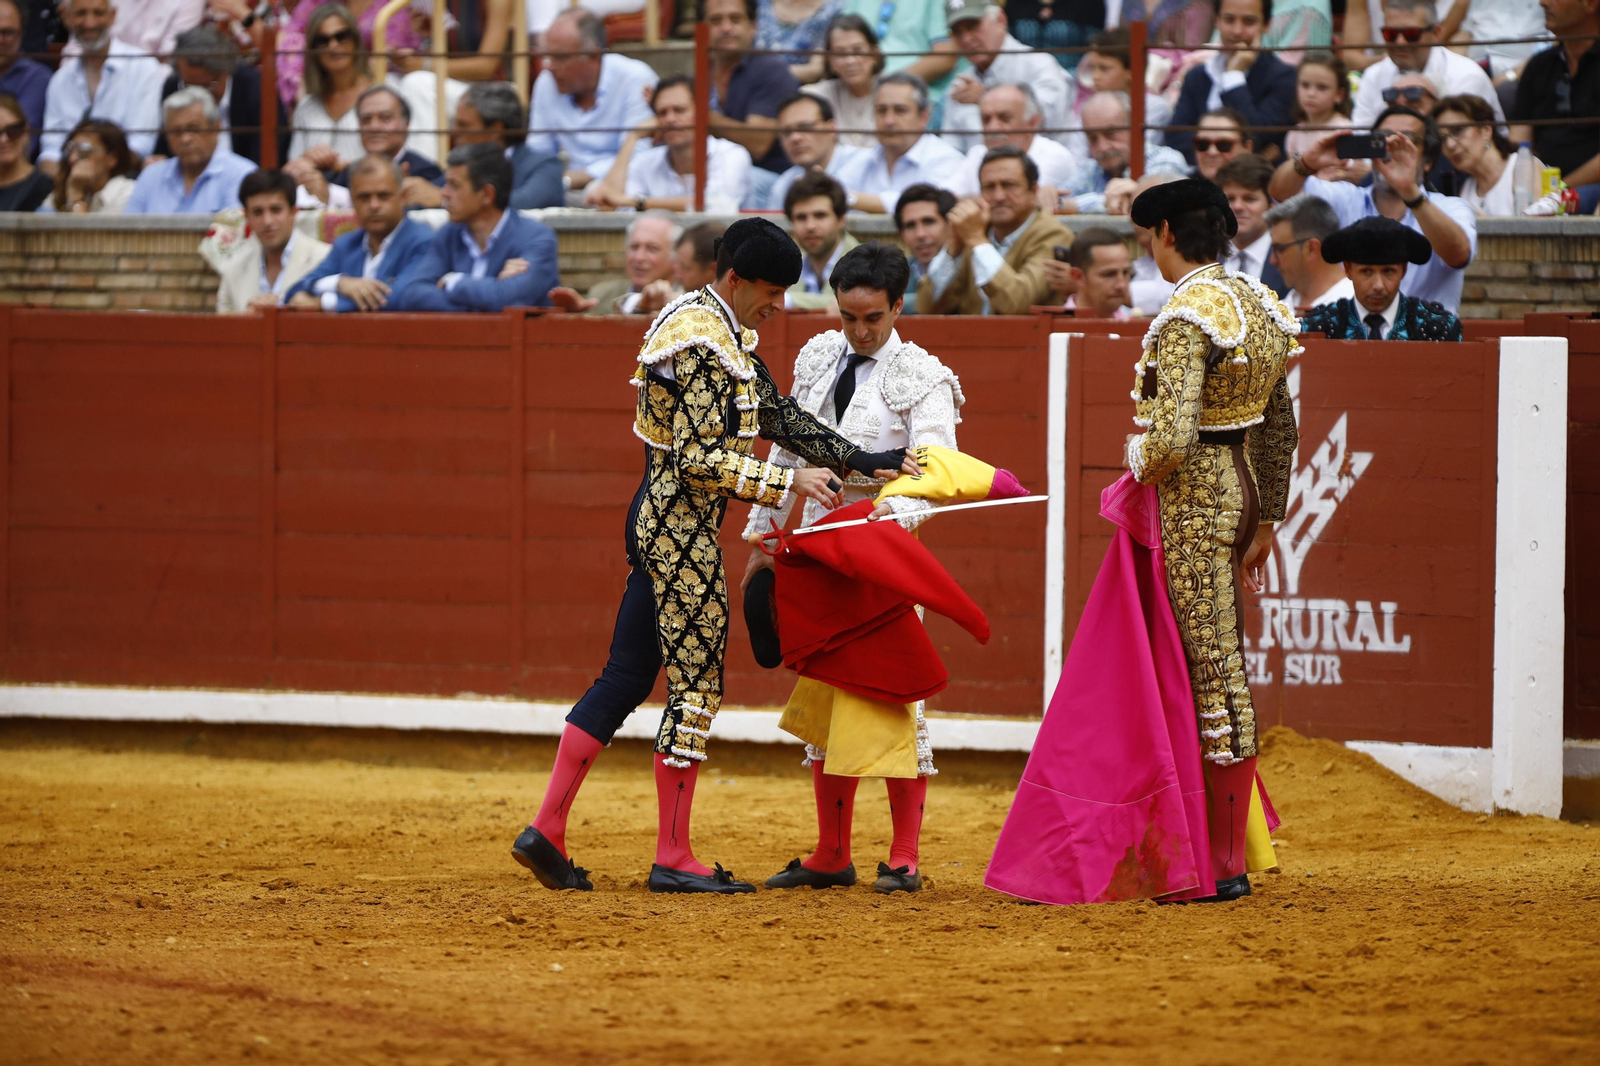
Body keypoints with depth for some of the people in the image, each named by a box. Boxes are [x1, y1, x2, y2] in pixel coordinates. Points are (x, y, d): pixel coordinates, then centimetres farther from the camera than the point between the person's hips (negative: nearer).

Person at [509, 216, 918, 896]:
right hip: (683, 527, -10)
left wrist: (860, 462, 15)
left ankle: (546, 830, 11)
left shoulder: (723, 329, 14)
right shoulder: (705, 346, -18)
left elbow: (776, 413, 18)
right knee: (697, 684, -3)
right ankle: (673, 859, 2)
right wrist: (790, 482, -20)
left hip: (656, 519, 10)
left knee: (628, 678, 12)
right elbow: (699, 458, -23)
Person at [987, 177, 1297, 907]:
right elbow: (1280, 430, 16)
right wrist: (1266, 522, 23)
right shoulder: (1259, 307, 10)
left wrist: (1140, 480, -7)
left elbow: (1170, 437, -28)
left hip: (1187, 501, -9)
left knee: (1213, 671, -4)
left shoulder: (1188, 318, -18)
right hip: (1240, 491, 9)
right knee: (1218, 665, 14)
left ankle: (1221, 868, 2)